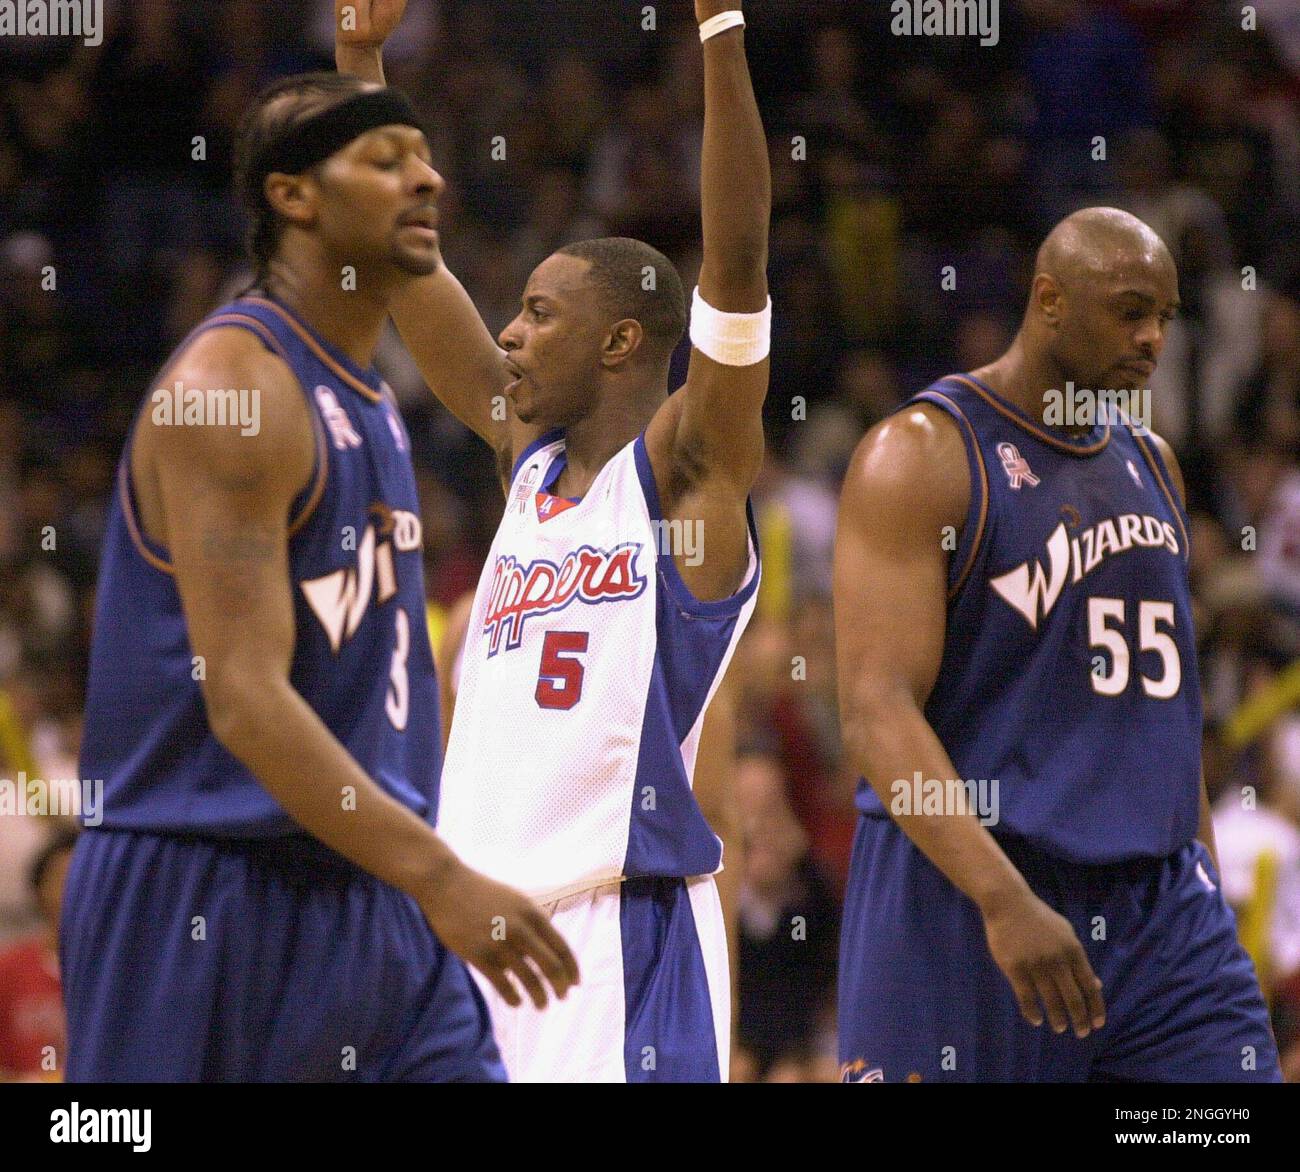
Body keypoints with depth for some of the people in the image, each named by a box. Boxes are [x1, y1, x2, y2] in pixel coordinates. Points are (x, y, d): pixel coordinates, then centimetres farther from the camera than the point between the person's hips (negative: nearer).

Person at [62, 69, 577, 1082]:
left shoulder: (369, 400, 16)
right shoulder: (230, 388, -14)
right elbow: (243, 701, -22)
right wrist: (440, 879, -27)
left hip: (366, 896, 9)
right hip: (205, 898, -9)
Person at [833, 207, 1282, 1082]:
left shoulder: (1152, 465, 16)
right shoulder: (923, 455, -8)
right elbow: (875, 713, -18)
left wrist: (1207, 893, 18)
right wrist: (1005, 901, -28)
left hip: (1158, 905, 6)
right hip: (961, 898, -6)